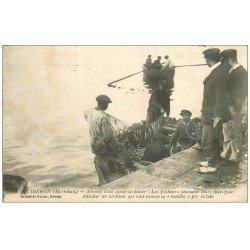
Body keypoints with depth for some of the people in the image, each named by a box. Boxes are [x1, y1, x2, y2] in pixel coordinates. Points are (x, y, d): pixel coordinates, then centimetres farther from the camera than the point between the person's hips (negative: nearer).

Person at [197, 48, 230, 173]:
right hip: (212, 113, 10)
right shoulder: (217, 71, 7)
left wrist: (218, 116, -19)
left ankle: (212, 165, 14)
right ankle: (213, 161, 35)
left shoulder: (220, 73, -21)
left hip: (213, 115, -10)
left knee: (207, 142, 1)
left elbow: (221, 96, -22)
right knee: (213, 140, 21)